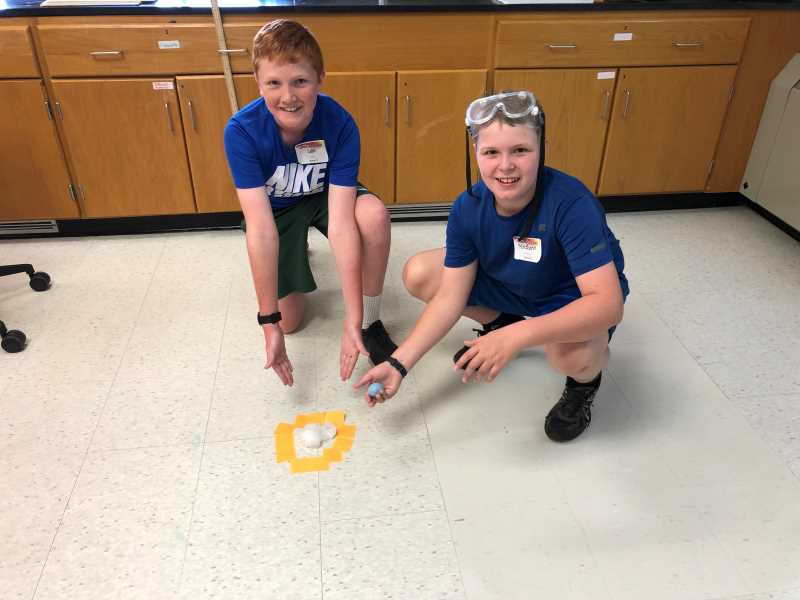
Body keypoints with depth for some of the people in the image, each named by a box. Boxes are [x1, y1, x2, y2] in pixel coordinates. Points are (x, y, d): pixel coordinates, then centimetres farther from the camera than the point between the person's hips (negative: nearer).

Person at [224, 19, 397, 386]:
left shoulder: (340, 125, -32)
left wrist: (353, 321, -40)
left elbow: (341, 223, -36)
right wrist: (270, 323, -38)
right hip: (274, 208, 0)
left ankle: (370, 322, -12)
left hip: (325, 195, 0)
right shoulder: (241, 131, -33)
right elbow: (262, 229, -37)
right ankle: (296, 254, 30)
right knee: (290, 321, -2)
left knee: (375, 215, -34)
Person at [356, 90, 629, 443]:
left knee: (571, 354, -40)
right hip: (510, 287, 5)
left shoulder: (572, 204, -35)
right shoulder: (468, 208, -19)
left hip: (573, 299, -5)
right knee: (418, 275, -8)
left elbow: (608, 304, -40)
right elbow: (449, 298, -15)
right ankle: (497, 324, 15)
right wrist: (399, 363, -22)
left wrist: (516, 336, -49)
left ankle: (585, 381, 0)